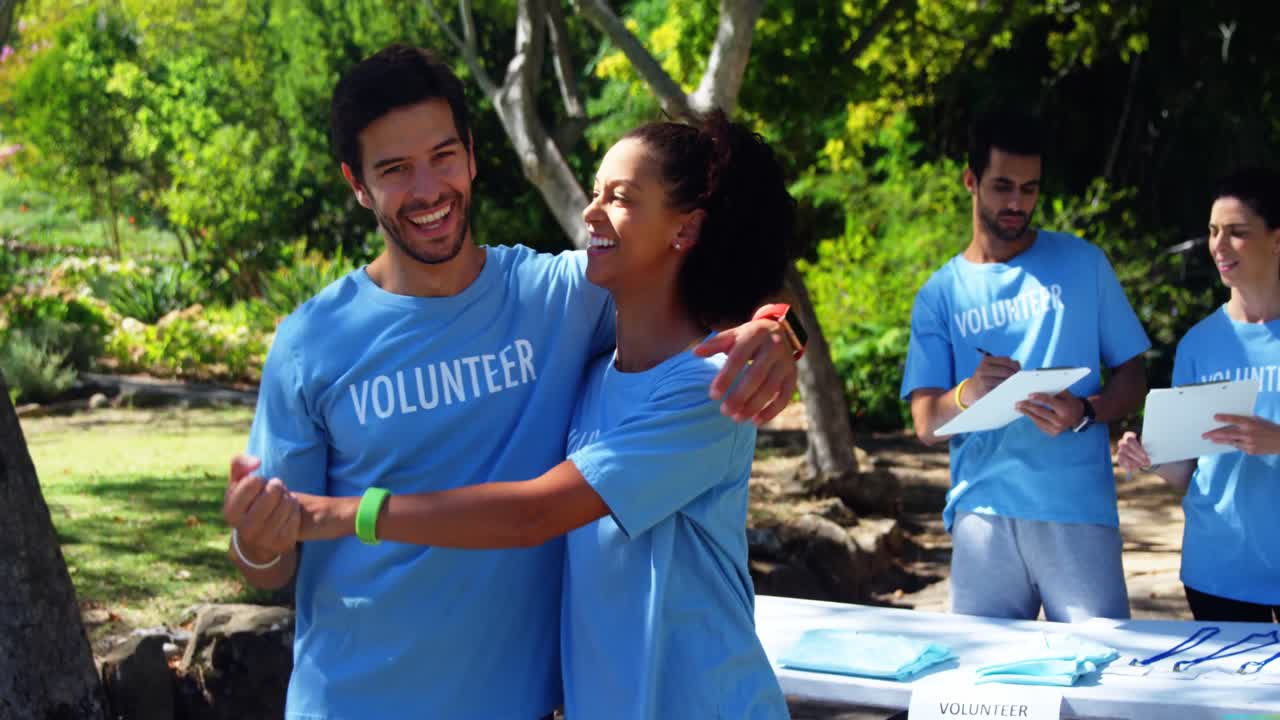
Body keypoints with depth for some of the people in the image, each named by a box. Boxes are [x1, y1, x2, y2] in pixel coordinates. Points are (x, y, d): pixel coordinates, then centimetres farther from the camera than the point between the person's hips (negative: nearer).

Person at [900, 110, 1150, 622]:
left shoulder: (1083, 264, 9)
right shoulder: (940, 295, 10)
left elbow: (1132, 378, 9)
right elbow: (926, 424, 3)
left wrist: (1084, 413, -13)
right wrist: (968, 394, -20)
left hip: (1079, 510, -1)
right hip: (984, 516, 1)